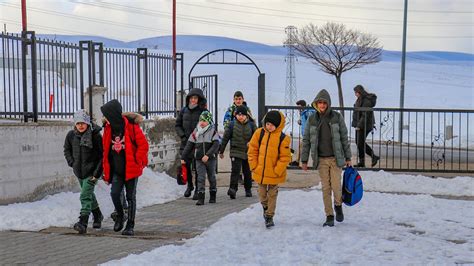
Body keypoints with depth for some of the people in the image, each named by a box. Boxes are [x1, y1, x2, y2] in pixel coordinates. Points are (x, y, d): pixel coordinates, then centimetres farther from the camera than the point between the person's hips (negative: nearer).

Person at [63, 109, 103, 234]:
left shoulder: (95, 135, -17)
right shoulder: (71, 135, -2)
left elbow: (103, 155, -14)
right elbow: (67, 149, 18)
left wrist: (97, 172, -16)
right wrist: (72, 163, 5)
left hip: (91, 171, -6)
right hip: (79, 171, 6)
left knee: (85, 196, -17)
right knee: (89, 194, 21)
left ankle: (83, 223, -22)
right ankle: (98, 216, 41)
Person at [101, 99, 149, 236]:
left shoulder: (131, 126, -14)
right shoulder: (109, 128, 3)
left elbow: (143, 145, -10)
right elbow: (106, 149, 10)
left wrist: (137, 161, -12)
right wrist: (106, 170, 8)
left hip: (131, 168, -4)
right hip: (116, 169, 4)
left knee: (130, 197, 4)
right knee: (114, 193, -6)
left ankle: (130, 226, 13)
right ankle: (120, 216, 21)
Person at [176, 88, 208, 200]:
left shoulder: (203, 111, -4)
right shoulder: (184, 111, 8)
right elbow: (177, 125, 15)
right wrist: (183, 136, 0)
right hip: (186, 143, 3)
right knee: (186, 165, 4)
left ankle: (198, 189, 11)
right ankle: (189, 185, 28)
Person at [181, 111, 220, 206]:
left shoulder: (213, 132, -4)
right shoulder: (195, 132, 3)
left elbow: (216, 145, -16)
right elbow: (189, 145, 6)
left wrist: (207, 155, -26)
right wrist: (183, 157, 0)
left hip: (211, 159, -1)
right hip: (199, 159, 1)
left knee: (211, 177, 12)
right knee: (201, 178, -7)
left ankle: (212, 196, 28)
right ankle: (200, 198, -10)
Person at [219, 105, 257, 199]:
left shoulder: (251, 125, 0)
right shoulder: (232, 124, -3)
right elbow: (225, 138, 2)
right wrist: (221, 151, 5)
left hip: (248, 152, 2)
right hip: (236, 152, -2)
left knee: (247, 172, 13)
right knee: (235, 170, -16)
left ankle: (248, 189, 26)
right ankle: (233, 189, -22)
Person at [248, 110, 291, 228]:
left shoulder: (283, 138, -13)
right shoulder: (259, 133, -4)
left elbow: (285, 157, -10)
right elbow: (252, 150, 3)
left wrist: (277, 170, -14)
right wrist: (254, 166, -2)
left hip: (274, 173, -3)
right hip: (260, 172, 3)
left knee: (272, 194, 8)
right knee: (262, 194, 16)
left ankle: (269, 216, 19)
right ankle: (265, 208, 42)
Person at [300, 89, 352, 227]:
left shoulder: (337, 117, -2)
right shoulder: (312, 120, 2)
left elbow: (344, 138, 3)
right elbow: (306, 140, 6)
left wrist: (348, 157, 3)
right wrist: (304, 160, 4)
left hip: (336, 158, -1)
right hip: (321, 159, 1)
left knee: (336, 186, -6)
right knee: (326, 188, 3)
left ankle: (338, 206, 25)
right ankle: (329, 217, 13)